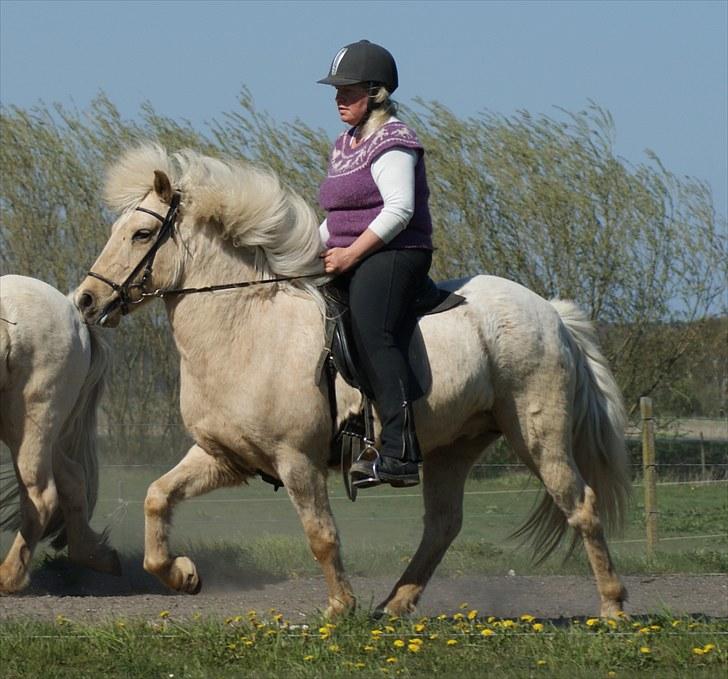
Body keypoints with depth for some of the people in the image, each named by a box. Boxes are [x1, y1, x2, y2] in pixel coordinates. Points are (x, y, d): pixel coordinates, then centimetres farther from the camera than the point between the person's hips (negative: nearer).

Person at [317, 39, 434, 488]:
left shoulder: (391, 143, -9)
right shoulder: (345, 146, 20)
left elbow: (399, 209, -21)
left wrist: (351, 253, -22)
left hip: (392, 256, -11)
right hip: (349, 264, 11)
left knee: (372, 336, -27)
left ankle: (400, 454, -36)